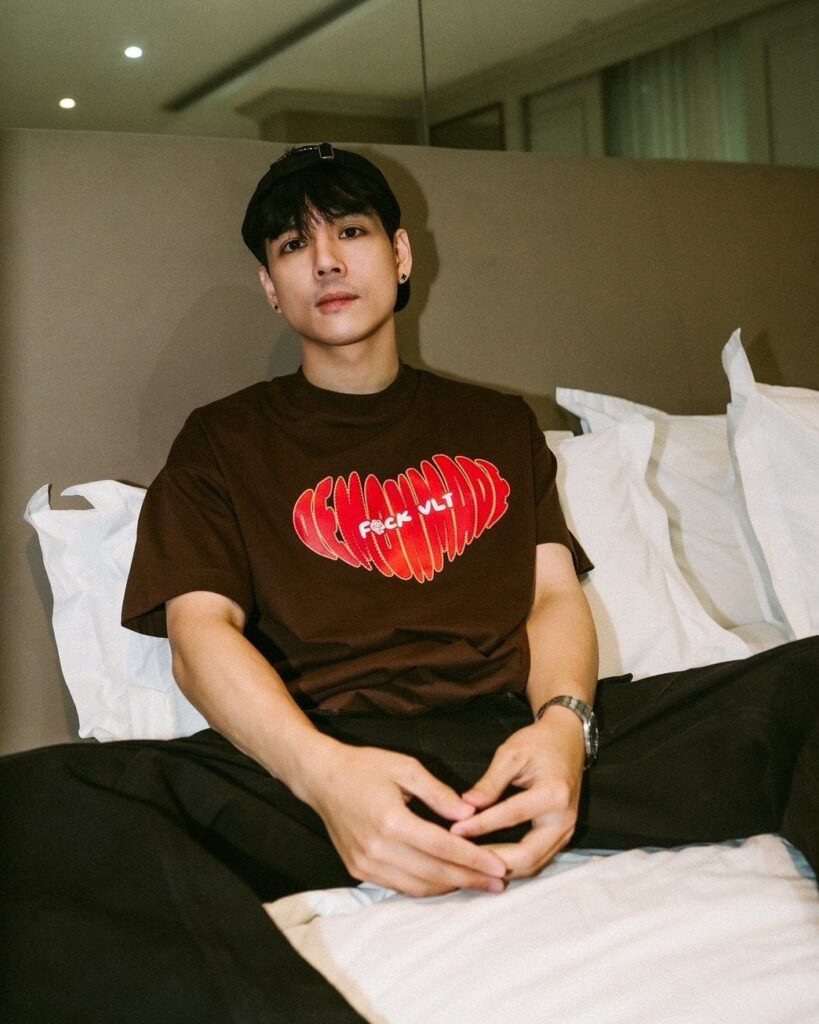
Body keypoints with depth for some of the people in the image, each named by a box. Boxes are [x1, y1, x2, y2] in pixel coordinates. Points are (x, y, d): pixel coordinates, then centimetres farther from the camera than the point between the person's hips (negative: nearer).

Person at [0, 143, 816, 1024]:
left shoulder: (496, 424, 26)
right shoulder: (223, 442, 17)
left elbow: (554, 595, 14)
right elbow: (201, 631, 1)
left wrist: (563, 722, -13)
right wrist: (322, 772, -22)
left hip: (520, 739, 2)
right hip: (332, 761, -2)